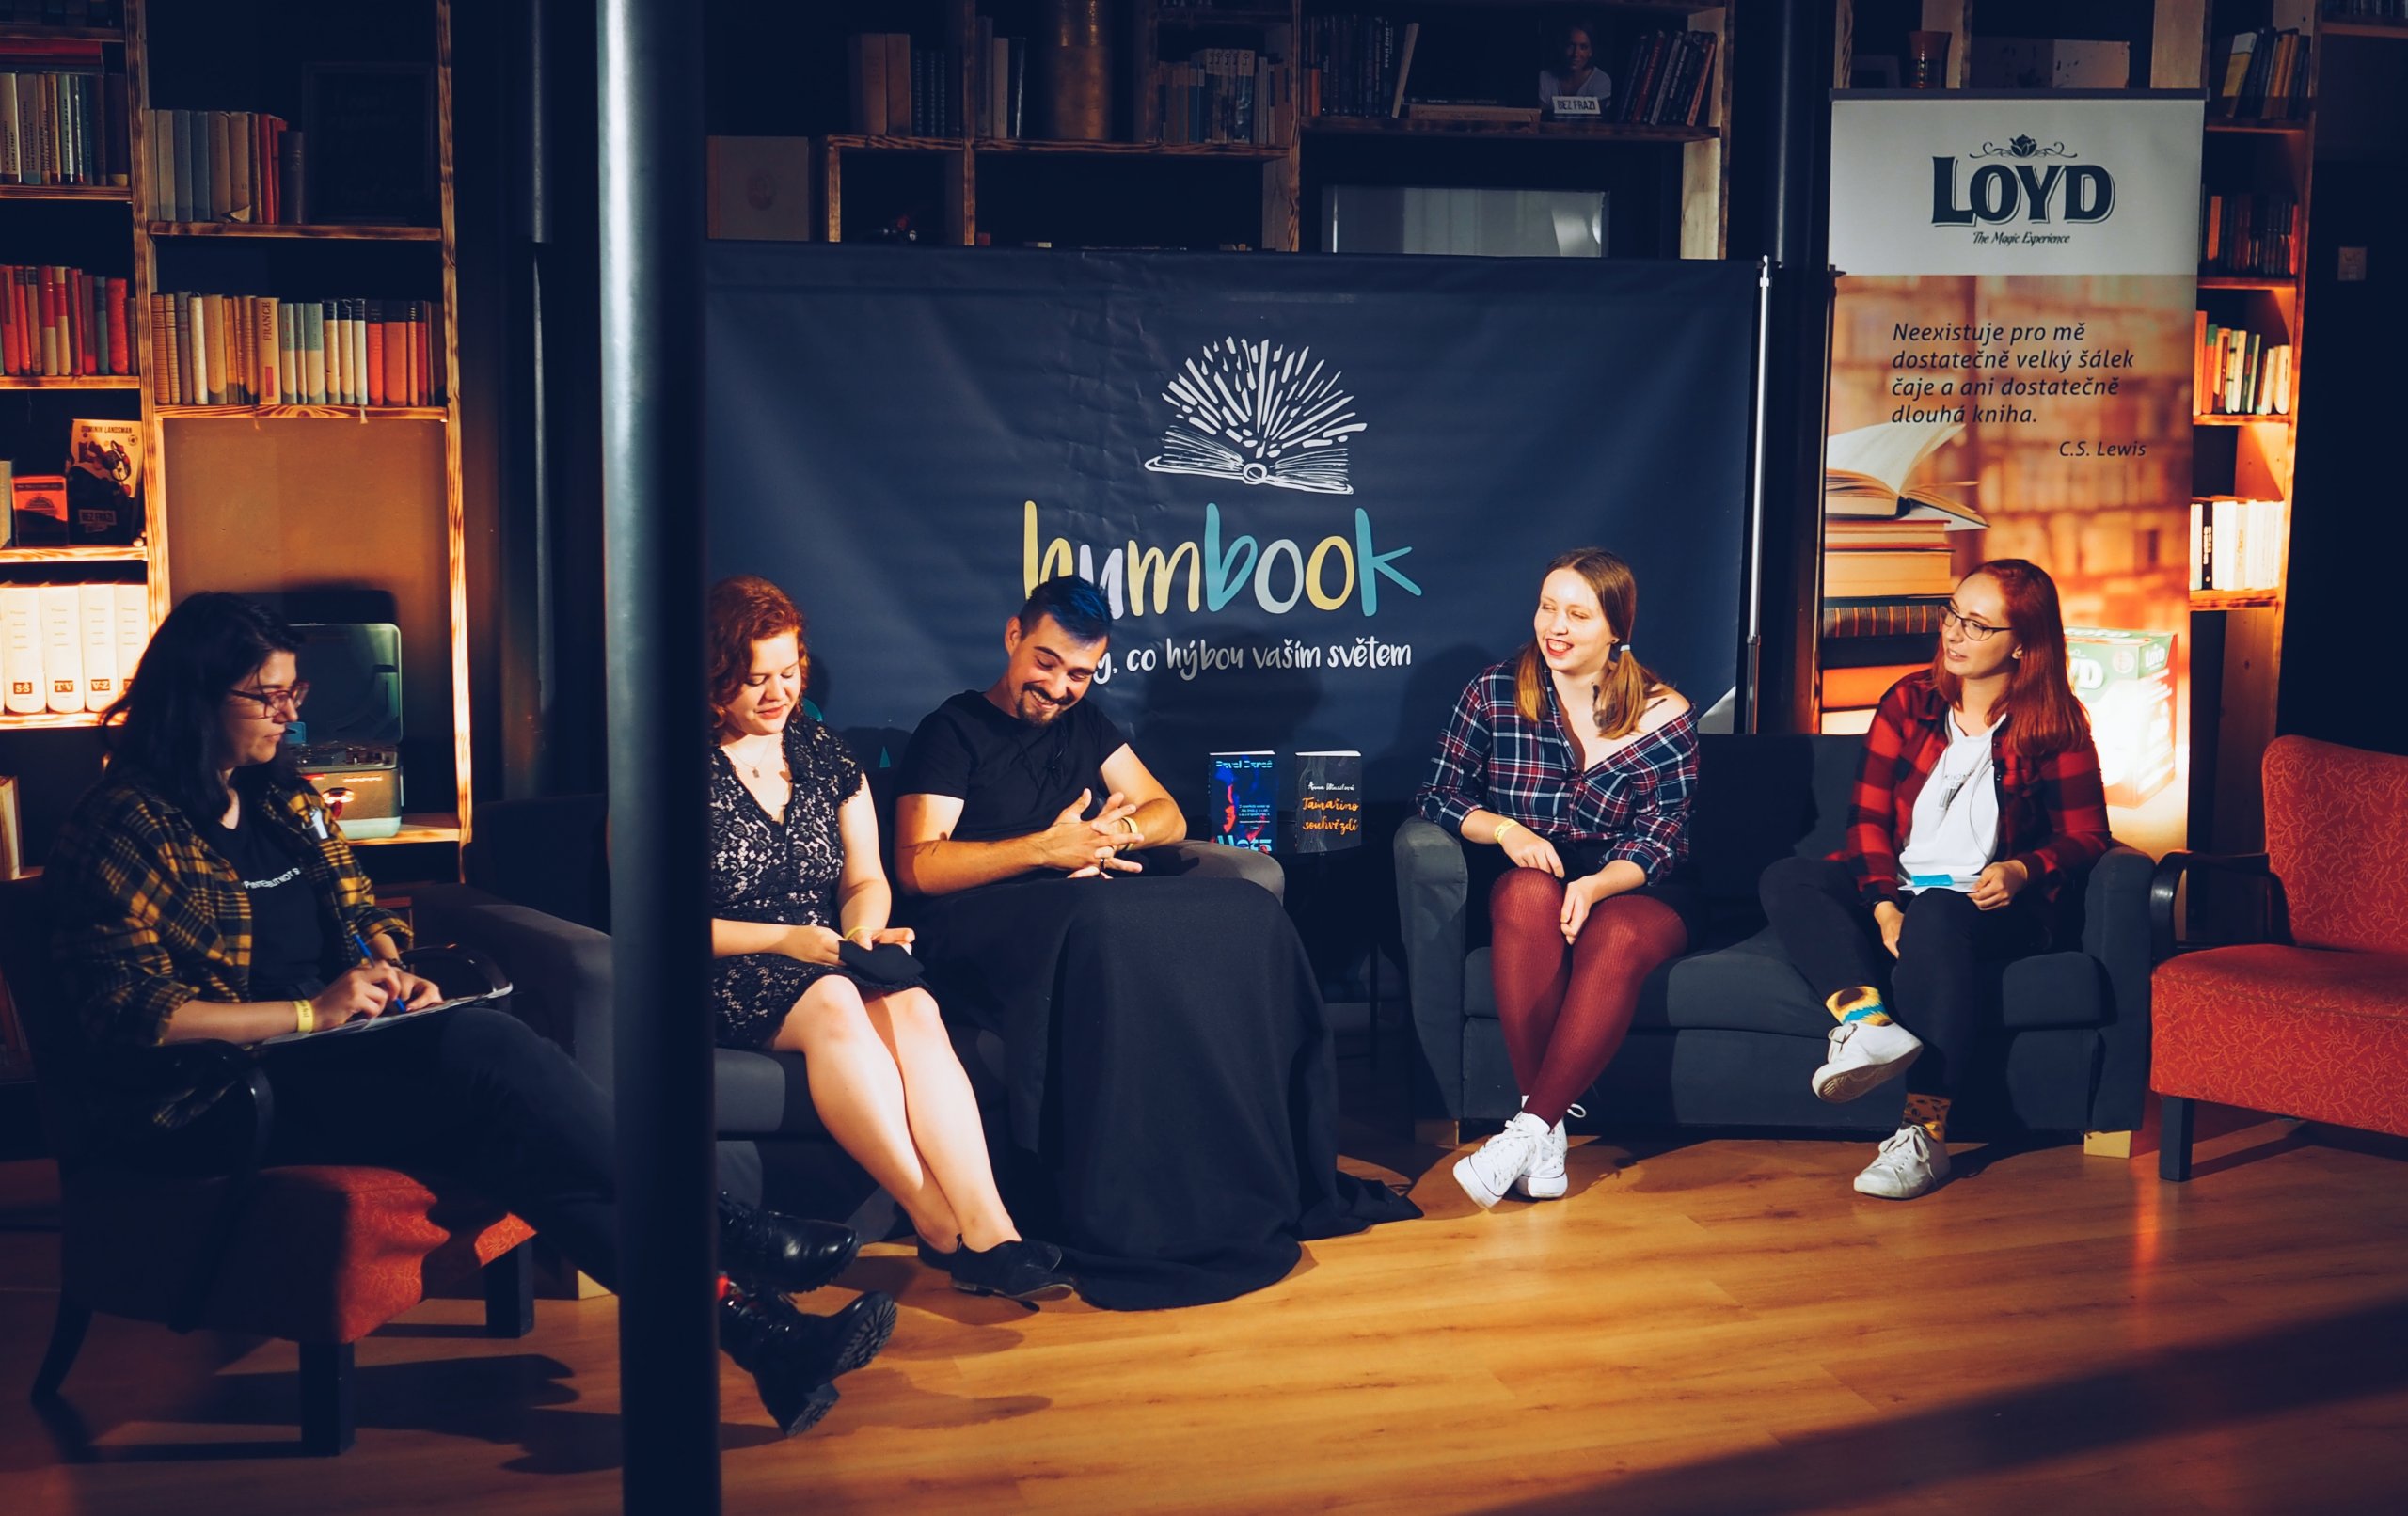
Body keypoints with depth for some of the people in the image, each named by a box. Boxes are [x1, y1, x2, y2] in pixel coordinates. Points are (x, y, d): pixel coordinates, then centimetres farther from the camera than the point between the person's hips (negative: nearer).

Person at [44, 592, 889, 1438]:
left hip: (326, 1049, 7)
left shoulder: (282, 795, 16)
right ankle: (724, 1234, -25)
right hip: (220, 1098, -7)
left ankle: (749, 1324, -39)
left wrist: (389, 969, 2)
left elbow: (360, 911, 26)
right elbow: (126, 1013, -16)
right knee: (482, 1051, -30)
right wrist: (312, 1012, -20)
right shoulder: (130, 825, -7)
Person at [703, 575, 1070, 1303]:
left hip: (830, 963, 4)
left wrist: (863, 929, -7)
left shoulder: (827, 757, 15)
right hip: (722, 981, -4)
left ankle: (988, 1229, -44)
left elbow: (867, 881, 18)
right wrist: (784, 940, -15)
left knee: (912, 1005, -30)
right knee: (832, 1003, -37)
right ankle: (941, 1227, -36)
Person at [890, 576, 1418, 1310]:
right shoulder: (951, 732, 5)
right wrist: (1045, 849, -18)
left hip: (1093, 902, 6)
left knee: (1248, 913, -20)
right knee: (1100, 925, -40)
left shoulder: (1083, 722, 25)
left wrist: (1116, 832, -5)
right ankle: (1123, 1220, -38)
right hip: (983, 921, -6)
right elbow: (917, 867, -7)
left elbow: (1166, 813, 20)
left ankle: (1278, 1175, -20)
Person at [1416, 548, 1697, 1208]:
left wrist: (1595, 886, -26)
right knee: (1530, 891, -37)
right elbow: (1439, 794, 2)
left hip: (1633, 889, 0)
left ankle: (1528, 1129, -33)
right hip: (1526, 881, 1)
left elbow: (1659, 840, -5)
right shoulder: (1494, 691, 2)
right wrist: (1505, 830, -18)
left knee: (1615, 939, -37)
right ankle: (1546, 1137, -36)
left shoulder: (1663, 716, -1)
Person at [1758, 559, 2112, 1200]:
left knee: (1935, 919, -39)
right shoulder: (1910, 701, 7)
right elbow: (1868, 816, 2)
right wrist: (1883, 907, -14)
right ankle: (1866, 1019, -44)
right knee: (1786, 879, -21)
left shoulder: (2054, 728, 0)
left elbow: (2084, 836, 3)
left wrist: (2022, 871, -18)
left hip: (1989, 903, -4)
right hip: (1896, 890, 4)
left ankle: (1925, 1134, -39)